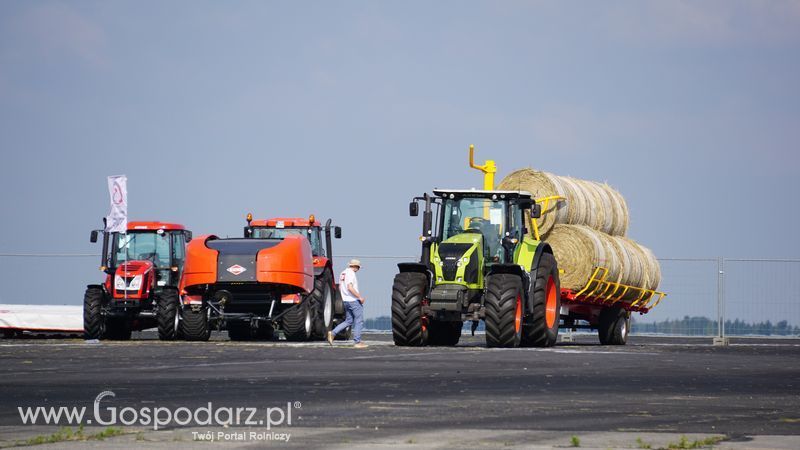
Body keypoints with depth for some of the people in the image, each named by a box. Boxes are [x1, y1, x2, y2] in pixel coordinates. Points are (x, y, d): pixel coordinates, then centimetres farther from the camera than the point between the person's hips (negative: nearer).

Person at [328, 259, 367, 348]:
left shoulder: (343, 273, 14)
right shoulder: (351, 273, -15)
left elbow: (340, 288, 20)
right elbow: (350, 287, -24)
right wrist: (360, 297, -19)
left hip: (346, 301, 9)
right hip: (354, 300, -9)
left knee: (349, 321, 14)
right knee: (359, 321, -1)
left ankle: (333, 333, 2)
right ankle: (357, 342, -1)